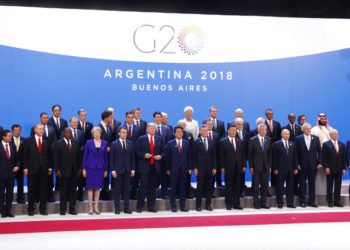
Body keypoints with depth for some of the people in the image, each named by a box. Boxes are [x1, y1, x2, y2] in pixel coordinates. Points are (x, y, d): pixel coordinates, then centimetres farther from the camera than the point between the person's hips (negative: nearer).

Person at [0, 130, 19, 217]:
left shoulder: (13, 146, 7)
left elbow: (16, 158, 12)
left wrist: (17, 166, -4)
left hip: (11, 173, 4)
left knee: (10, 193, 6)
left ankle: (8, 211, 13)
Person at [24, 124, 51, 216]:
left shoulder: (47, 140, 5)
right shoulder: (29, 140, 1)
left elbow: (49, 155, 5)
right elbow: (25, 155, 1)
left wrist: (50, 167, 1)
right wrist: (25, 168, -4)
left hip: (44, 168, 1)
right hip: (32, 168, -1)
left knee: (43, 189, 5)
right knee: (32, 189, 4)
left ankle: (43, 208, 13)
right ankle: (31, 208, 14)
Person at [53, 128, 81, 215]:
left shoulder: (76, 143, 9)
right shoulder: (58, 144, -1)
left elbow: (78, 157, 10)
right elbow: (56, 158, -5)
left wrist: (79, 168, 5)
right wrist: (57, 170, -12)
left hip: (74, 171, 3)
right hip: (64, 171, -3)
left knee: (73, 191, 5)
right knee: (63, 191, 4)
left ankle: (72, 209, 11)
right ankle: (62, 209, 11)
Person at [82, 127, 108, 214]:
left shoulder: (104, 143, 4)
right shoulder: (89, 143, -2)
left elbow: (106, 157, 8)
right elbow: (85, 156, 0)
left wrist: (106, 169, 6)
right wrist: (84, 169, -4)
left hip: (100, 168, 2)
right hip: (90, 167, -2)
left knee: (98, 188, 6)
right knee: (90, 187, 1)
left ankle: (96, 207, 12)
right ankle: (90, 207, 7)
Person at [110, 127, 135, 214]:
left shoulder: (131, 143, 8)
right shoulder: (114, 144, 0)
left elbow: (133, 157, 9)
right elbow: (111, 158, -2)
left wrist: (133, 169, 3)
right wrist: (113, 170, -9)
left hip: (127, 170, 3)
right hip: (118, 170, -2)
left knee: (126, 189, 5)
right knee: (117, 190, 2)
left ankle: (126, 207, 9)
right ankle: (117, 208, 7)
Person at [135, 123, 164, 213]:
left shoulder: (159, 139, 11)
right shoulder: (141, 139, 2)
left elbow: (162, 151, 13)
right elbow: (137, 152, 0)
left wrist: (160, 156, -6)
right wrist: (144, 155, -15)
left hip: (155, 166, 3)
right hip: (144, 166, -3)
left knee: (153, 187, 6)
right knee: (143, 186, -4)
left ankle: (151, 207, 14)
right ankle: (139, 207, 6)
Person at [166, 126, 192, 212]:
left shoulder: (187, 143, 8)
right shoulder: (170, 143, 1)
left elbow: (189, 156, 9)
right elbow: (167, 157, 1)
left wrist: (189, 168, 3)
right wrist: (168, 169, -3)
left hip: (184, 168, 2)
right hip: (174, 168, -2)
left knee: (183, 187, 5)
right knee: (173, 187, 2)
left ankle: (182, 206, 10)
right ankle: (173, 206, 8)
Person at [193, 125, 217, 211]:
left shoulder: (211, 141, 9)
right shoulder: (196, 142, 0)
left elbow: (214, 155, 9)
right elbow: (194, 156, -2)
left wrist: (214, 167, 3)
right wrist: (195, 167, -8)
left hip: (210, 167, 3)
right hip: (200, 167, -3)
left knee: (209, 187, 5)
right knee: (200, 187, 0)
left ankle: (208, 205, 12)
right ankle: (198, 205, 6)